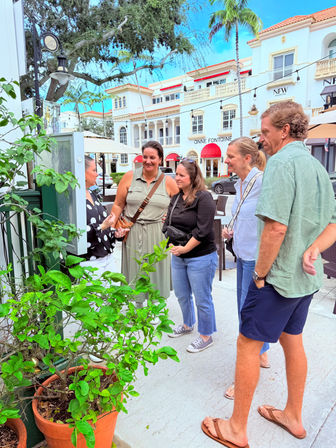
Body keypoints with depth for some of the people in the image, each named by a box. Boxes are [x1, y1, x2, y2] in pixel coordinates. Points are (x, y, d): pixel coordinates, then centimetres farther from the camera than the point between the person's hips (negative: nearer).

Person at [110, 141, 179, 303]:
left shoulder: (168, 182, 3)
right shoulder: (129, 177, 3)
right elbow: (118, 205, 4)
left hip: (157, 235, 0)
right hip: (132, 234, 0)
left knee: (156, 271, 8)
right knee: (134, 270, 9)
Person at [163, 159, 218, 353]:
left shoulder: (204, 198, -15)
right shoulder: (176, 197, 9)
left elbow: (202, 230, -20)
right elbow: (168, 223, 13)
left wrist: (185, 248, -16)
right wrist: (171, 243, -4)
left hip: (200, 257, -8)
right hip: (178, 257, 8)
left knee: (202, 298, 5)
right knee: (181, 294, 21)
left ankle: (206, 336, 25)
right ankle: (188, 324, 45)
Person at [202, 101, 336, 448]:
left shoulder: (281, 162, -17)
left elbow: (276, 227, -26)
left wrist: (260, 274, -16)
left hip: (279, 276, -9)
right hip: (306, 278, 9)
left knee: (248, 344, 3)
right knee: (292, 340, 21)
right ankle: (293, 416, 39)